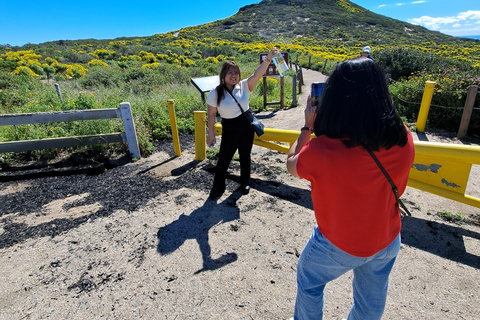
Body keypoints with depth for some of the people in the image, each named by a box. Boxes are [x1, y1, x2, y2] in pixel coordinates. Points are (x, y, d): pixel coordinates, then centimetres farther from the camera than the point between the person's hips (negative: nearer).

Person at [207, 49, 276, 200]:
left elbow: (257, 74, -20)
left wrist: (268, 58, -33)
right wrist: (211, 133, 0)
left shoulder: (244, 86, -6)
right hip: (229, 130, -2)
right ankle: (218, 188, 27)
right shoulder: (215, 94, -11)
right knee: (223, 159, 5)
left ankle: (245, 184, 39)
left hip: (247, 127, 2)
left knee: (245, 156, 17)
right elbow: (211, 114, -4)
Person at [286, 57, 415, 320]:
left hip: (339, 245, -4)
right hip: (388, 241, 5)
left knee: (309, 282, 27)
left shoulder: (320, 150, -36)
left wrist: (308, 126, -6)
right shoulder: (403, 138, -21)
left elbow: (292, 165, -13)